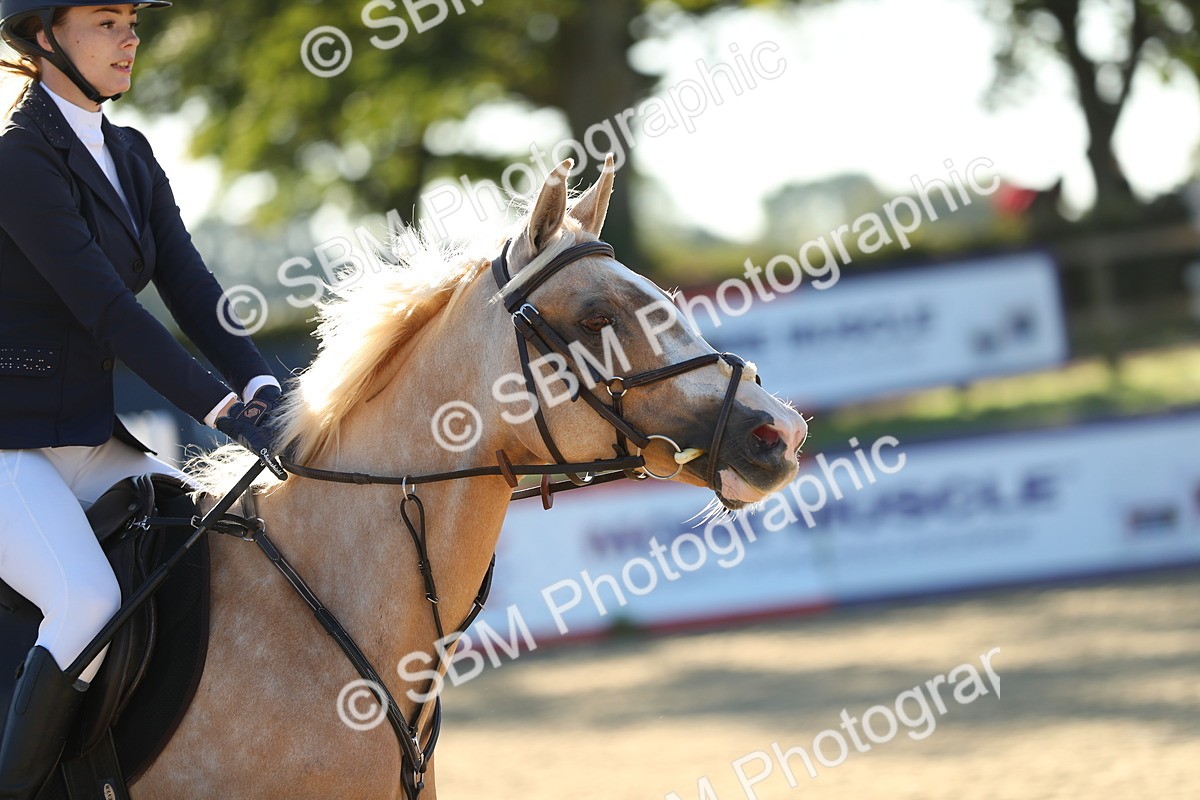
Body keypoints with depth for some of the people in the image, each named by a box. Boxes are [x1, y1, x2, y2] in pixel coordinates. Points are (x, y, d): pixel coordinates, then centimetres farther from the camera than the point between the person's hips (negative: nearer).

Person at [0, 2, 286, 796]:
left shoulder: (131, 157, 12)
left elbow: (192, 288, 3)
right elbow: (102, 305, -21)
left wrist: (263, 387, -14)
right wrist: (218, 406, -26)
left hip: (95, 444, 9)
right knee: (91, 602, -31)